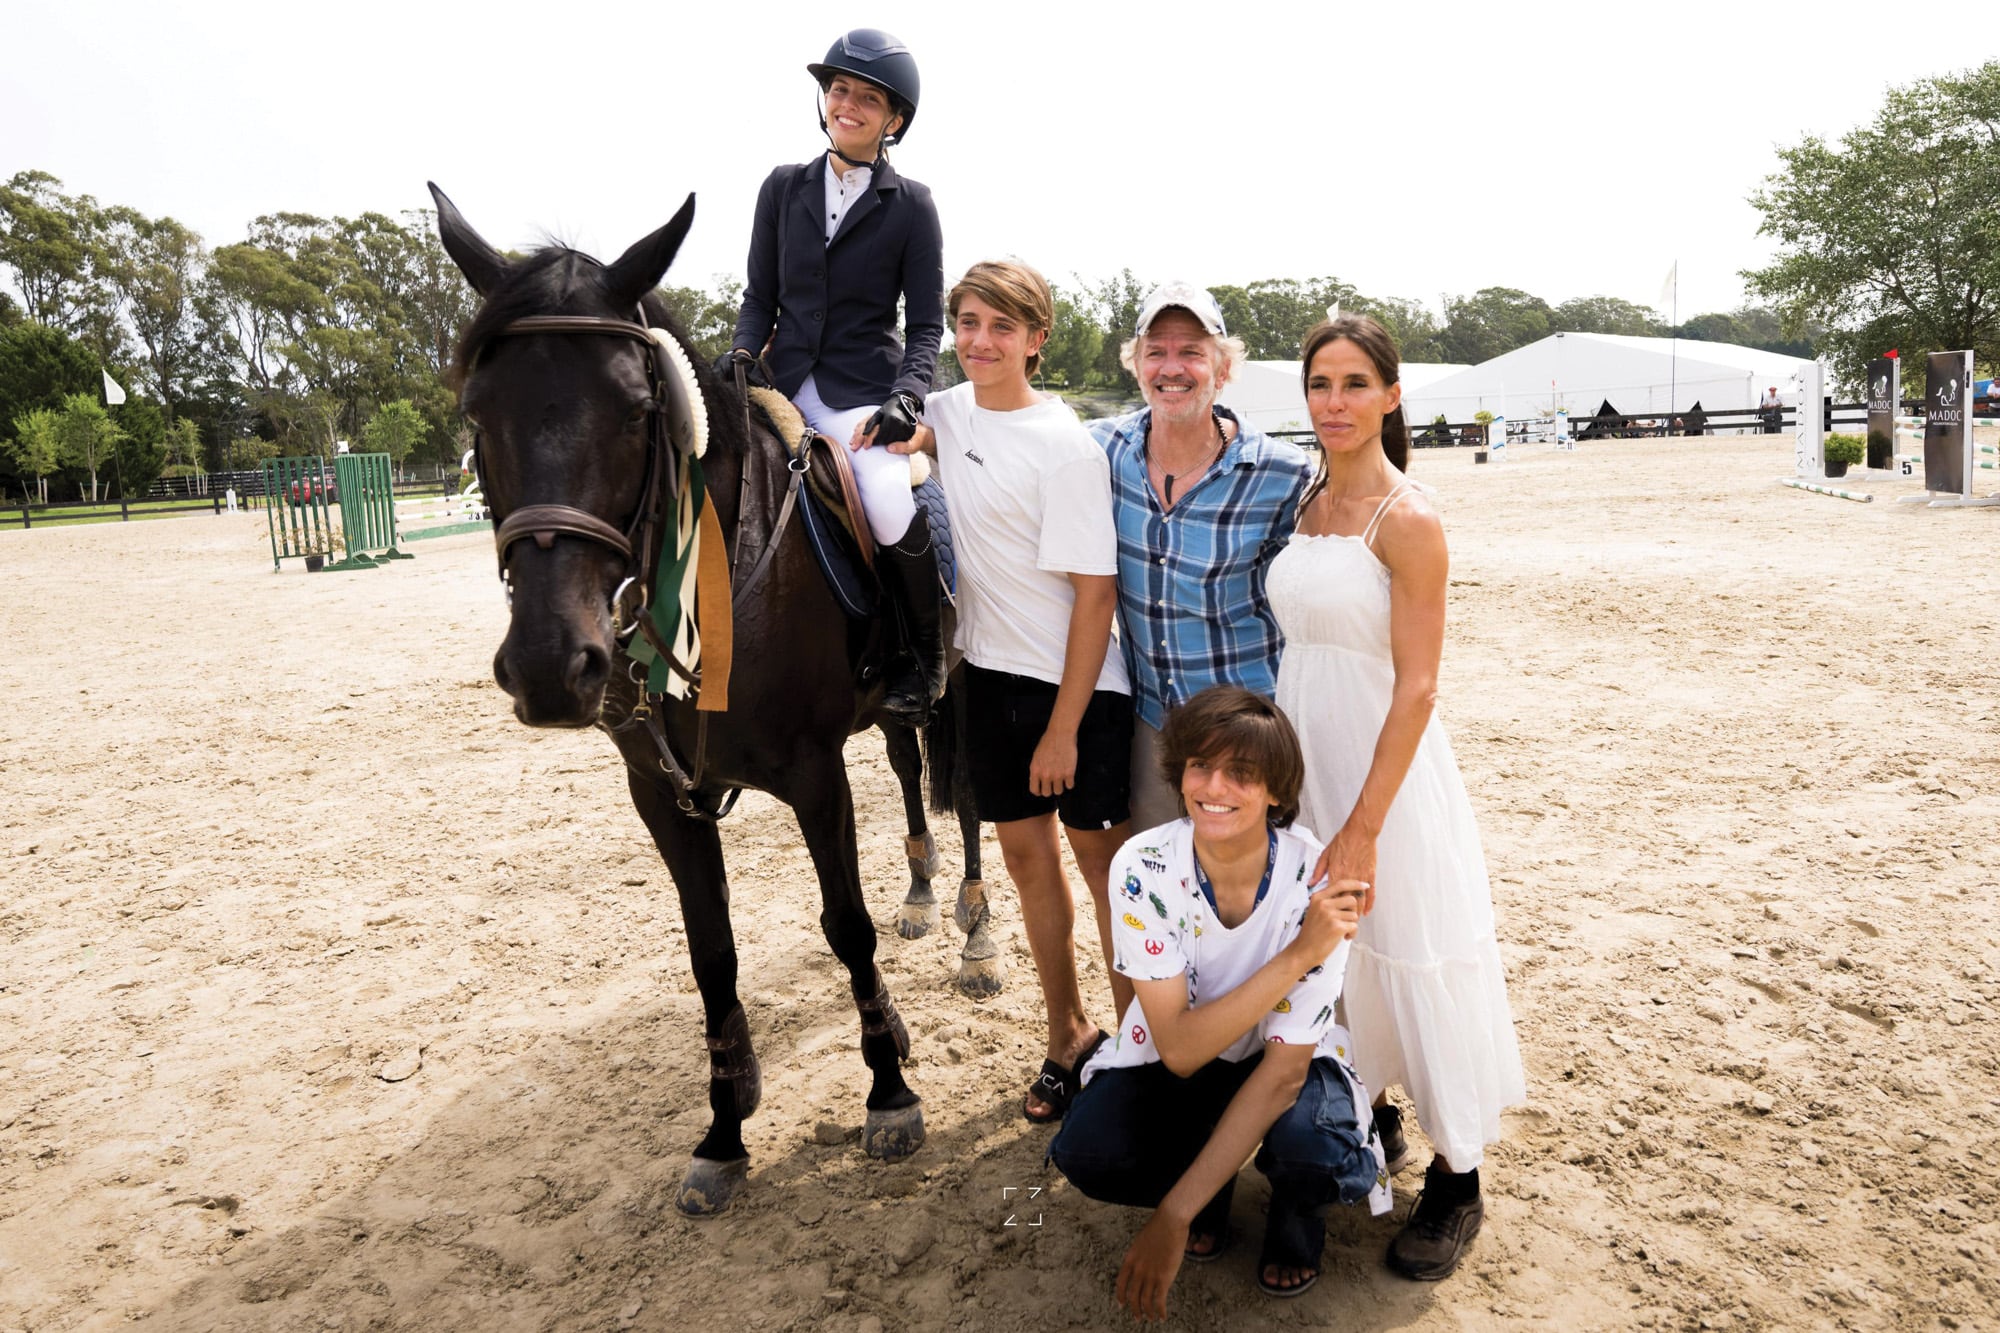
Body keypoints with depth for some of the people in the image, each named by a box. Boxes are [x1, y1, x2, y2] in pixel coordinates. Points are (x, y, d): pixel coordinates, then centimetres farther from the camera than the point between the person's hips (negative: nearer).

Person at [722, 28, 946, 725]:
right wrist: (743, 351, -7)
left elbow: (926, 323, 1)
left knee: (891, 510, -28)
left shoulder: (911, 205, 3)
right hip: (785, 385, 4)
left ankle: (927, 653, -2)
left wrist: (906, 396, -16)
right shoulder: (784, 188, 11)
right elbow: (760, 295, 13)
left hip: (865, 389, -4)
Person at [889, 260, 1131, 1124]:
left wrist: (1064, 728, -18)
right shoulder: (952, 410, 2)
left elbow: (1095, 593, -18)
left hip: (1078, 684, -6)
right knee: (1026, 854, 14)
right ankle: (1068, 1033, 31)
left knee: (1101, 858, 5)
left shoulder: (1064, 447, -18)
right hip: (990, 670, 7)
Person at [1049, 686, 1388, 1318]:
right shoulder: (1144, 868, -25)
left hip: (1284, 1060, -1)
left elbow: (1283, 1069, -25)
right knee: (1087, 1153, -26)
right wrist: (1295, 956, -40)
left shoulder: (1318, 884, -27)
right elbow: (1179, 1049, -28)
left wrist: (1172, 1218, -30)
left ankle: (1294, 1219, 5)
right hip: (1175, 1057, 1)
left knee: (1313, 1152, -34)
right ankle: (1212, 1193, 8)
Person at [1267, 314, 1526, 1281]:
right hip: (1303, 754, 7)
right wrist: (1301, 794, 10)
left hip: (1384, 763, -7)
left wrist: (1363, 828, -20)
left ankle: (1456, 1180, 21)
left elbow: (1416, 689, -17)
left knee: (1410, 956, 2)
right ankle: (1370, 1118, 40)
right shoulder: (1310, 504, 7)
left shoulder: (1405, 519, -15)